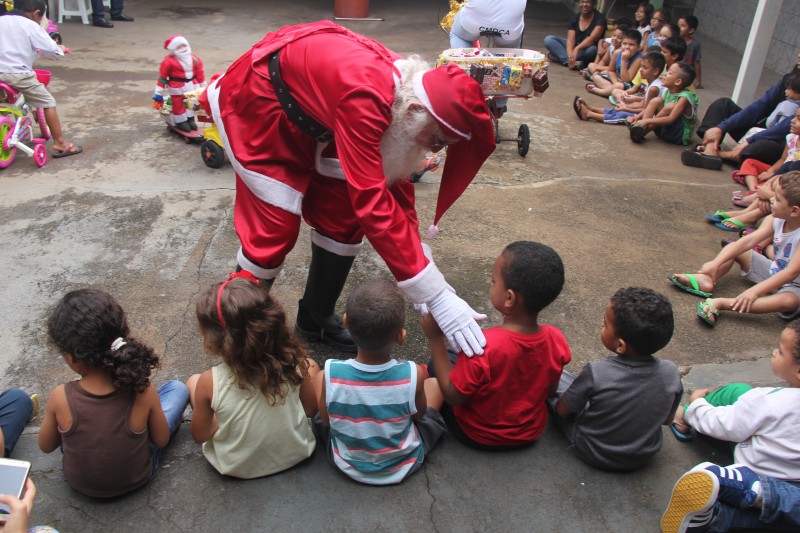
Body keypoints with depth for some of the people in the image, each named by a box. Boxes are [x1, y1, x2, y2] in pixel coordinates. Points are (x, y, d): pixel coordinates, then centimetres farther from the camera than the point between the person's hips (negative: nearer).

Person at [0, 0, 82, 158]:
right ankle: (59, 144, 2)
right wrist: (60, 49, 13)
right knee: (48, 102, 5)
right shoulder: (30, 26, -2)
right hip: (18, 73, -6)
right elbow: (52, 50, -8)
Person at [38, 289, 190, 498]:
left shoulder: (60, 398, -30)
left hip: (79, 483, 2)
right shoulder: (143, 391, -32)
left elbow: (46, 446, -9)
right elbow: (161, 440, -14)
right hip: (136, 479, -1)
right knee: (178, 388, 10)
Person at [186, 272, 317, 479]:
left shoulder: (209, 383, -28)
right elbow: (311, 409, -8)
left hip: (237, 467, -1)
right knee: (311, 365, 14)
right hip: (296, 454, 1)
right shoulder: (293, 362, -24)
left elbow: (199, 435, -11)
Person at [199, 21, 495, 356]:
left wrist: (418, 258, -10)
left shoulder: (406, 92, -15)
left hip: (311, 115, 7)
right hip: (256, 102, -7)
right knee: (275, 224, -10)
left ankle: (316, 319, 21)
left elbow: (395, 181, -5)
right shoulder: (363, 97, -41)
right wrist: (437, 297, -44)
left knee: (344, 215, 2)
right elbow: (373, 202, -45)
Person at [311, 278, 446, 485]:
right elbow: (419, 414, -11)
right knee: (435, 383, 17)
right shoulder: (413, 375, -32)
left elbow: (325, 420, -12)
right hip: (404, 466, 0)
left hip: (347, 465, 1)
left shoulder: (332, 373, -31)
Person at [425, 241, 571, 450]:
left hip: (478, 437, -4)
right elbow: (550, 391, -4)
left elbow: (453, 396, -22)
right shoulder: (557, 340, -22)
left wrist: (435, 339, -20)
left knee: (436, 364, 15)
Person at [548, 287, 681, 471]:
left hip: (592, 453, -4)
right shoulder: (671, 373, -22)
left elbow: (563, 409, -15)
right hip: (645, 456, 4)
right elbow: (667, 419, -3)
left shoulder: (596, 373, -32)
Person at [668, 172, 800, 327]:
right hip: (773, 271, 7)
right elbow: (748, 241, -17)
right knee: (733, 248, -2)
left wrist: (755, 291, -44)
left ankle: (720, 304, -51)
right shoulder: (774, 221, -10)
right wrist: (716, 263, -26)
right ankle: (705, 279, -28)